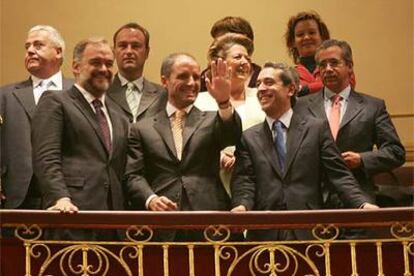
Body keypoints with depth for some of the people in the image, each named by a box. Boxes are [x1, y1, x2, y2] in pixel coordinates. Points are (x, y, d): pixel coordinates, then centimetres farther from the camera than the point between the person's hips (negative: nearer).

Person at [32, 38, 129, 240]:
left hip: (113, 218, 6)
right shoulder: (55, 103, 4)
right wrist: (60, 197, -21)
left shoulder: (118, 115, 23)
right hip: (73, 212, -5)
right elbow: (46, 159, -7)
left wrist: (123, 213, 11)